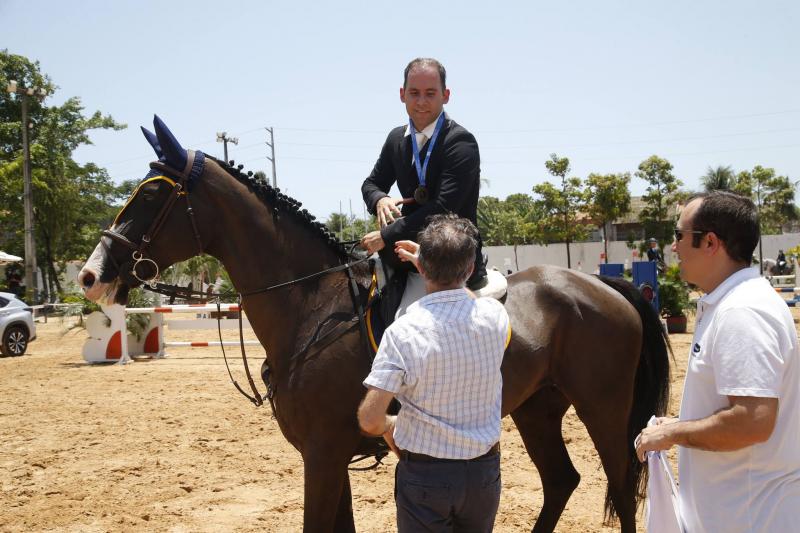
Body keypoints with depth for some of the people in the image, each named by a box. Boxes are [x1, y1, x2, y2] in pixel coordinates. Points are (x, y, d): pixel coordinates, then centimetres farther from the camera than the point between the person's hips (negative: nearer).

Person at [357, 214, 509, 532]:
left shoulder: (403, 332, -21)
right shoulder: (495, 316, -9)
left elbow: (369, 421, -20)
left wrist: (390, 426, 1)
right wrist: (441, 266, 19)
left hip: (424, 475, -4)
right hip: (484, 471, 4)